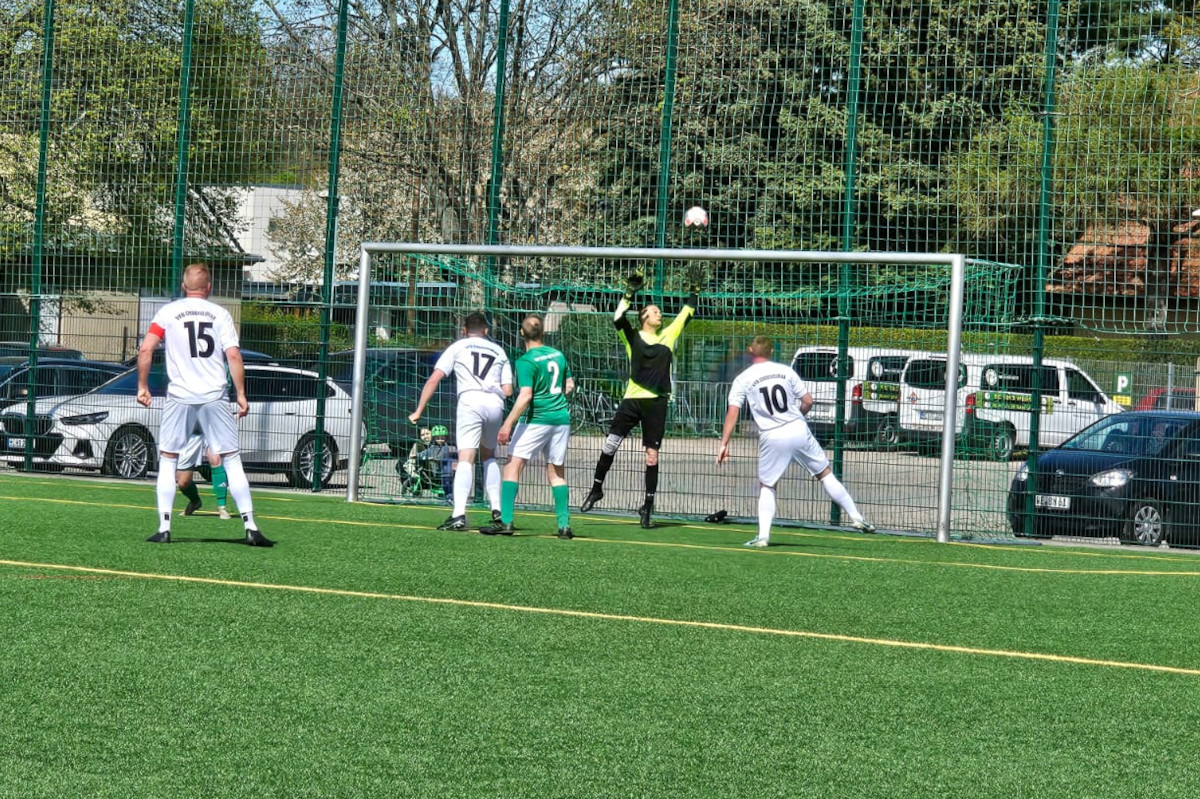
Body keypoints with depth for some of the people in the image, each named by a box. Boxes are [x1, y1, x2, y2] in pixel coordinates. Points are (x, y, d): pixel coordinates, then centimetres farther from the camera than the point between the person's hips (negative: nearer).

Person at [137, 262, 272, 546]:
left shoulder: (167, 312, 4)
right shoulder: (220, 314, 4)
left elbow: (145, 349, -5)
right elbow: (234, 356, -3)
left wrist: (142, 387, 5)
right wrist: (241, 394, 3)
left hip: (179, 397, 0)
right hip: (214, 396, 0)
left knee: (168, 460, 9)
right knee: (232, 460, 4)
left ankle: (164, 529, 2)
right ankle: (250, 528, 0)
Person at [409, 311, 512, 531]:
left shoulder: (457, 347, 15)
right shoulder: (499, 351, 23)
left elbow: (434, 379, 5)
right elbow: (508, 390, 16)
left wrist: (419, 411, 7)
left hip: (470, 400, -3)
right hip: (495, 403, 4)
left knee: (466, 459, -12)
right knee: (488, 455, 24)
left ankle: (459, 515, -25)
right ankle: (496, 509, 20)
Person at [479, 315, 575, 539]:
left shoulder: (526, 361, -11)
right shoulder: (558, 355, 8)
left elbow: (525, 396, -19)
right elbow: (570, 386, 18)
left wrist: (508, 424, -19)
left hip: (536, 419, -6)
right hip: (561, 418, 6)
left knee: (513, 466, -3)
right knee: (557, 472, 12)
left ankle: (506, 521, -11)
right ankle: (564, 525, 6)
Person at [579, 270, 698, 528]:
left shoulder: (668, 335, 14)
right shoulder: (634, 337, 5)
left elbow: (686, 315, 21)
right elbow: (618, 318, -10)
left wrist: (693, 293, 16)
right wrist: (629, 292, -12)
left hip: (657, 402, 2)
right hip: (633, 399, -2)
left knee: (652, 454, 3)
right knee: (610, 444, -6)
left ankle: (648, 507, 8)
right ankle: (596, 488, 14)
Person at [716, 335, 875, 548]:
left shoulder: (743, 379, 1)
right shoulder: (785, 371, 6)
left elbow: (732, 413, -7)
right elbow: (807, 401, 5)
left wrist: (723, 444, -7)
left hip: (772, 438, -1)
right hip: (799, 431, 1)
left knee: (766, 487, 14)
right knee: (825, 474, 13)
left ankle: (763, 535, 3)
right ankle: (855, 516, 13)